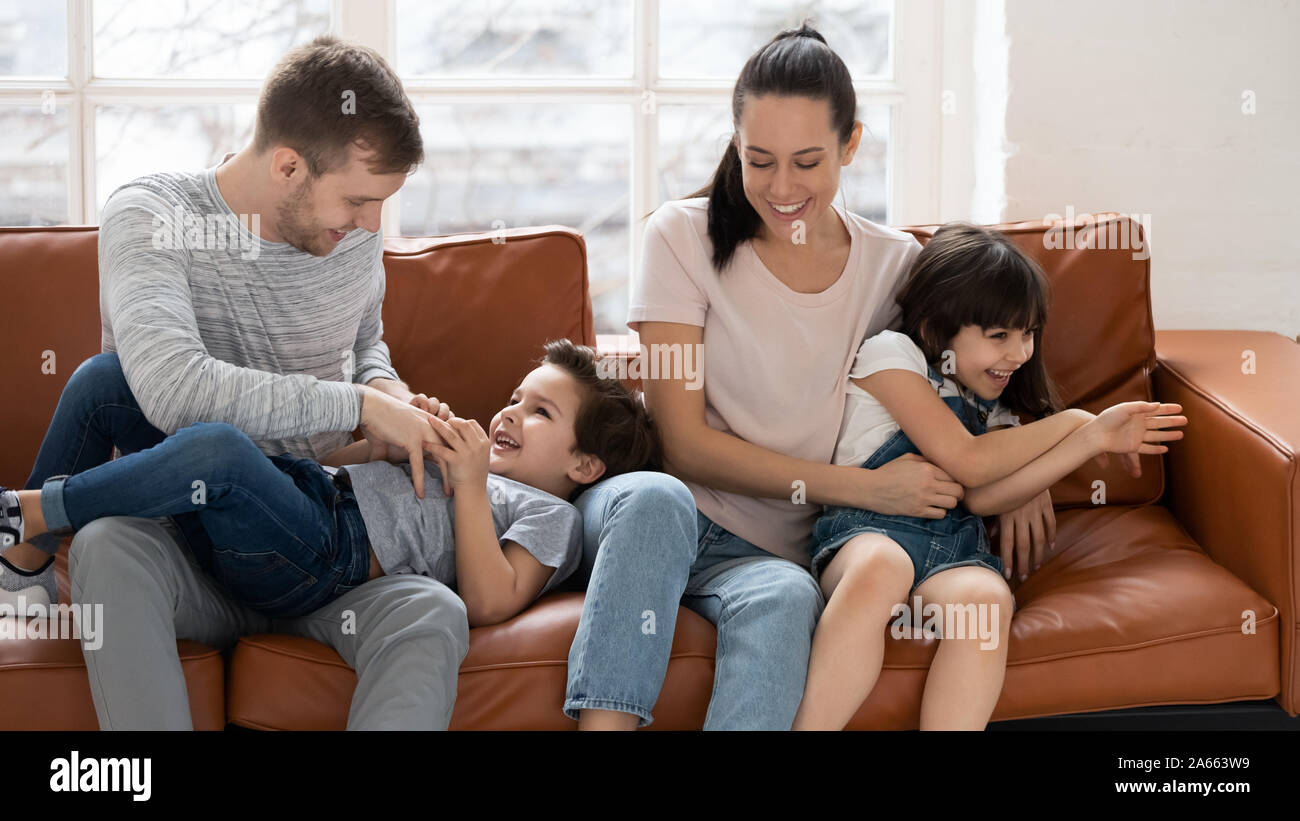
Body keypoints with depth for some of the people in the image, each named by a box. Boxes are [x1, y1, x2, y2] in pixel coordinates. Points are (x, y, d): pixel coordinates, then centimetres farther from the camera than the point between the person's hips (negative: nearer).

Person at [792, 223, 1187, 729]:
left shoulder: (993, 408, 22)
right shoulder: (889, 353, 2)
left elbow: (982, 497, 2)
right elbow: (966, 462, -6)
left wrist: (1095, 438, -1)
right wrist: (1070, 422, 5)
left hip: (954, 544, 5)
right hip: (866, 530, -5)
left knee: (985, 598, -32)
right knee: (880, 566, -41)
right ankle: (811, 728, -38)